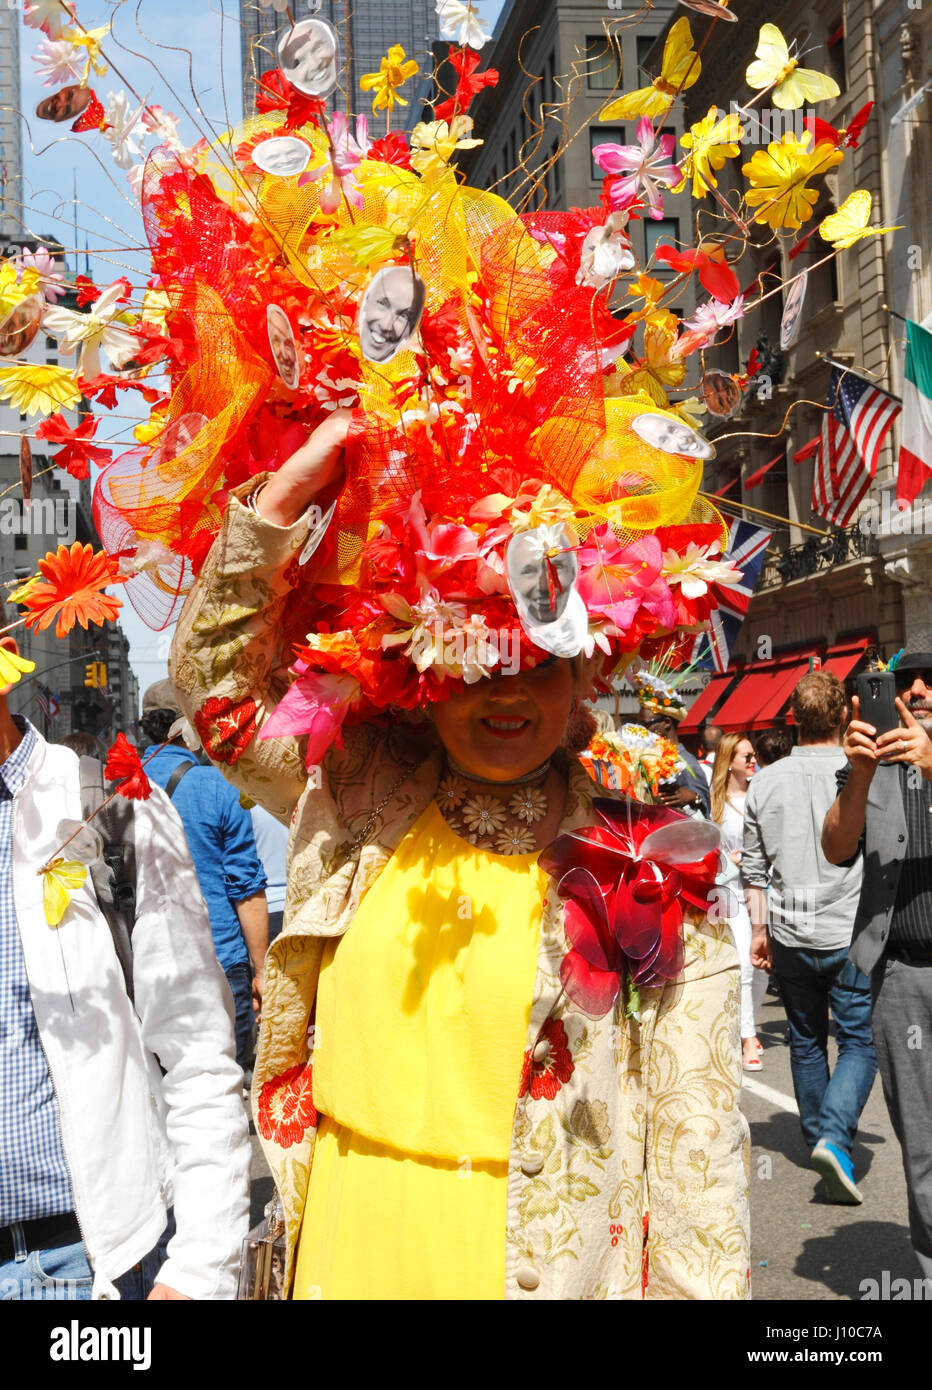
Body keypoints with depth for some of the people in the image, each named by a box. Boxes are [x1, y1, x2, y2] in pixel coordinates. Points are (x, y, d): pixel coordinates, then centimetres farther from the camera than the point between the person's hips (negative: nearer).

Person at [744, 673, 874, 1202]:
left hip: (790, 936, 4)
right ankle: (835, 1136, -14)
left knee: (807, 1042, 18)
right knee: (860, 1041, 4)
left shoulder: (766, 781, 0)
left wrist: (760, 929, 16)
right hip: (850, 933, -3)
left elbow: (755, 868, 7)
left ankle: (820, 1135, 29)